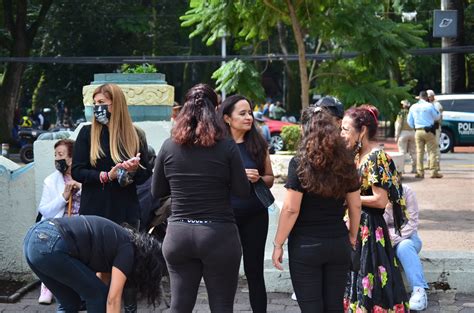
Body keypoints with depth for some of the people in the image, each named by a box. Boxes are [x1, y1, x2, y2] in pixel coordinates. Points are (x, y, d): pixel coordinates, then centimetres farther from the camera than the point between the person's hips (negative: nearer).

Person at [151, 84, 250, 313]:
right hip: (219, 235, -3)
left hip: (178, 234, 3)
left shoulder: (169, 146, 0)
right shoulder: (226, 146, -8)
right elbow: (243, 191, -3)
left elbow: (157, 192, 9)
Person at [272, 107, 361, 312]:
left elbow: (291, 209, -13)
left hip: (306, 245, -4)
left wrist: (278, 244, -6)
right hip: (339, 244, 4)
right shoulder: (345, 162, 2)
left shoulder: (300, 163, -11)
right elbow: (355, 206, 8)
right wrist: (353, 236, 22)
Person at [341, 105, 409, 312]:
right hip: (356, 226, 9)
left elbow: (380, 200, -20)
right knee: (355, 281, 14)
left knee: (370, 284, -1)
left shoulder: (376, 157, -16)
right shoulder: (358, 154, 9)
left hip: (370, 229, -9)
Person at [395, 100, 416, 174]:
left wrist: (396, 136, -4)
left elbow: (398, 125, -8)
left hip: (403, 132, -4)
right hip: (412, 132, 4)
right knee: (413, 152, 11)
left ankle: (401, 168, -6)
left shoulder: (401, 113, -7)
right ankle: (414, 168, 14)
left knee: (402, 152, -2)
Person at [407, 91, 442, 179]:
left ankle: (420, 172, 6)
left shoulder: (413, 107, 5)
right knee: (432, 151, 1)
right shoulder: (429, 106, -8)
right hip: (429, 131, -4)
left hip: (418, 131, 4)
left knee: (419, 152, 7)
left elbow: (409, 120, 10)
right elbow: (437, 117, 2)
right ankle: (434, 172, -1)